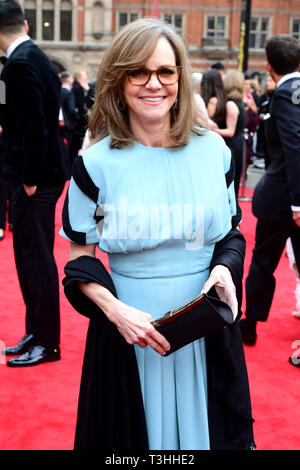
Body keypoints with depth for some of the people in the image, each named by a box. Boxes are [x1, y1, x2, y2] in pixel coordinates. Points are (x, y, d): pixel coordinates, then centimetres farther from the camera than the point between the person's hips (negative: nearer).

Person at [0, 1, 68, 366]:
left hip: (35, 178, -10)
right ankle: (36, 333, 26)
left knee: (36, 259, -1)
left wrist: (30, 179, -17)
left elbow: (33, 127, -22)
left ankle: (47, 343, 10)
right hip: (44, 172, 10)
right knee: (33, 257, 15)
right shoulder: (38, 58, 13)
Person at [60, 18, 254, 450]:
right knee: (134, 432, 16)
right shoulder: (96, 164, -9)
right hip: (129, 330, -2)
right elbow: (80, 259, -3)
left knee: (206, 430, 19)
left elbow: (231, 232, 9)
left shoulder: (214, 150, -2)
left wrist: (225, 267, -12)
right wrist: (115, 310, -19)